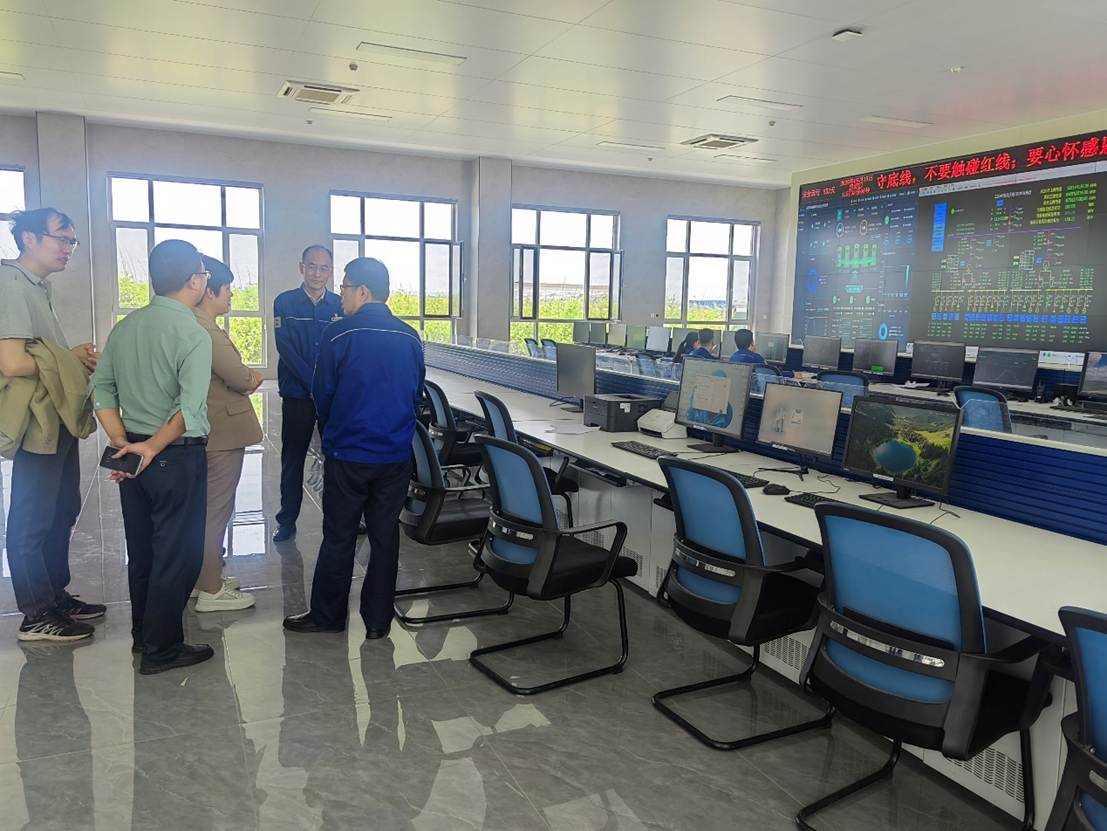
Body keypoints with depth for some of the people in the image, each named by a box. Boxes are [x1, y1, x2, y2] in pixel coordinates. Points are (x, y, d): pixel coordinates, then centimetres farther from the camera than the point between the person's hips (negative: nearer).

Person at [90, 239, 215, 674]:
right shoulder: (193, 334, -17)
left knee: (141, 548, 19)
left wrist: (122, 441, 2)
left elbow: (101, 388, 7)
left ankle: (143, 633, 35)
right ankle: (161, 649, 15)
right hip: (177, 458, -8)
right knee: (177, 554, 5)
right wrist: (151, 448, -20)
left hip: (132, 455, 8)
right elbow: (190, 411, -26)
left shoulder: (125, 326, 6)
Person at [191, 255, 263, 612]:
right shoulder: (204, 329, -21)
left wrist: (245, 377, 1)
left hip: (209, 430, 11)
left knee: (208, 507, 20)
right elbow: (240, 377, -19)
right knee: (216, 510, -1)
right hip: (223, 431, -11)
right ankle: (211, 591, 9)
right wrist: (254, 378, 0)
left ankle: (205, 577, 32)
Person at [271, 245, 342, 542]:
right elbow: (285, 348, -8)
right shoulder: (285, 302, 0)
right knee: (293, 459, 7)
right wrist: (314, 384, -16)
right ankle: (287, 521, 17)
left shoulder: (340, 305, 5)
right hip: (297, 395, -1)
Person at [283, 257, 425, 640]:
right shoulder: (410, 338, 0)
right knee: (385, 537, 10)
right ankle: (378, 620, 18)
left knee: (338, 538, 9)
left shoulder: (338, 335, -11)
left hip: (347, 454, -3)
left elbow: (322, 395, -2)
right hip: (396, 455, 3)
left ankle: (326, 615, 22)